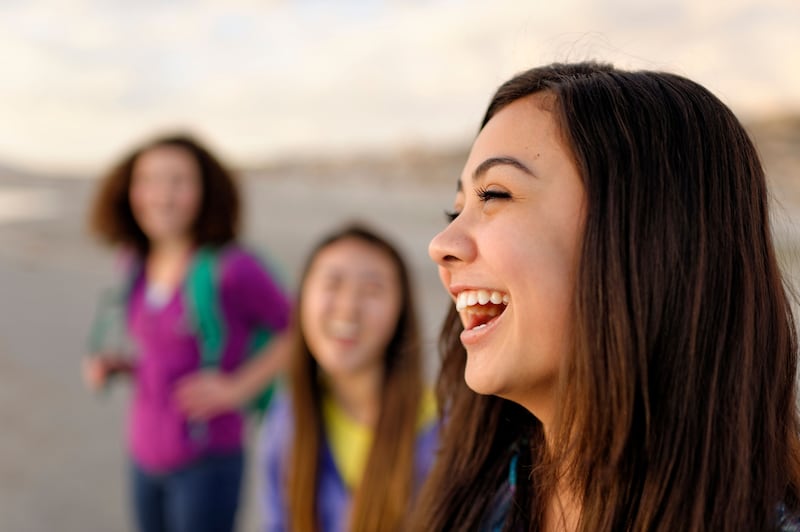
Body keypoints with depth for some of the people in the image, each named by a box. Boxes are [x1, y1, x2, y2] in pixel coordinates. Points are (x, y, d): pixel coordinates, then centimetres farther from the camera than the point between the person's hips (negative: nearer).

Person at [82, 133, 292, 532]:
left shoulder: (232, 267, -18)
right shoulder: (140, 267, 2)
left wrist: (238, 387, -16)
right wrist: (116, 365, 0)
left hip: (206, 463, -6)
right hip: (147, 455, 7)